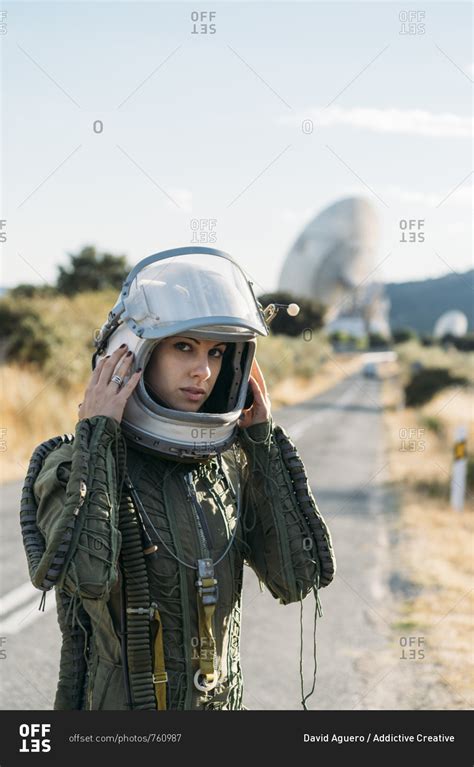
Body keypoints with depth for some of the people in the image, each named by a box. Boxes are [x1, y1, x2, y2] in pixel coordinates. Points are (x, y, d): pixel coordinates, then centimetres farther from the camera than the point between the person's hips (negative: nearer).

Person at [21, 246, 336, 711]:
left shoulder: (231, 464, 0)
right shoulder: (73, 466, -13)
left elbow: (297, 579, -8)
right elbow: (86, 577, -31)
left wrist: (265, 441, -7)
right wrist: (95, 438, -22)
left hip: (221, 702, 4)